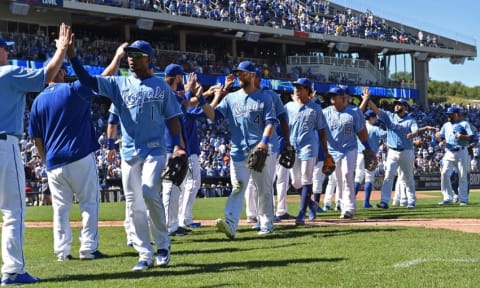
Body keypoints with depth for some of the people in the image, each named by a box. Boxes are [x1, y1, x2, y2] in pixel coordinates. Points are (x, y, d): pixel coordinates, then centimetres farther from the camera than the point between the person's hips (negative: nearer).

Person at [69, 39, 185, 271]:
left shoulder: (161, 86, 5)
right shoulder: (119, 84, 9)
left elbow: (172, 118, 3)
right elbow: (87, 81, -1)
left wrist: (178, 145, -11)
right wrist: (72, 56, -14)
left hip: (154, 150, -3)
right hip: (129, 152, 3)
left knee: (150, 194, -20)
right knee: (133, 204, 2)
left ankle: (163, 244, -1)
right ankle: (145, 255, 8)